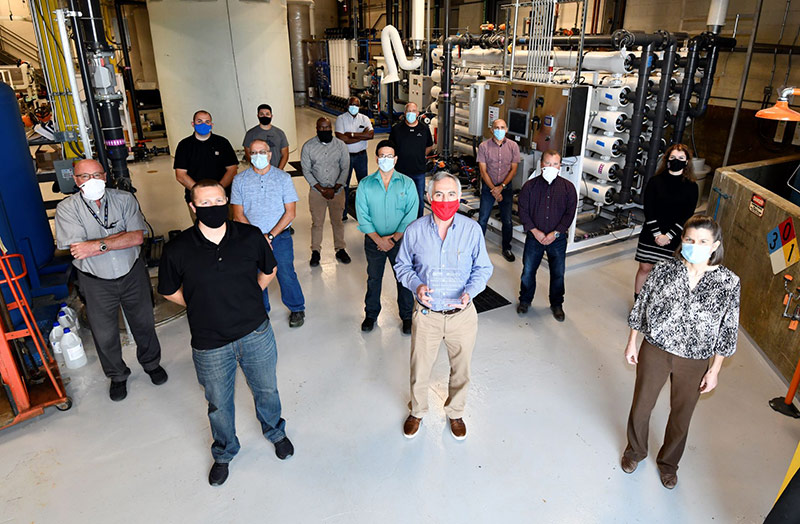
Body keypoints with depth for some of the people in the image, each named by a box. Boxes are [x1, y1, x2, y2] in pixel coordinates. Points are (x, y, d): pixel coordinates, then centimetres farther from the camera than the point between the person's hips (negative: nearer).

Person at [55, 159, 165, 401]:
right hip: (96, 282, -1)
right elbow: (79, 249, -22)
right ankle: (117, 376, 38)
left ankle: (151, 363, 43)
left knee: (143, 324, 17)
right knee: (105, 335, 13)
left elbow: (138, 237, -18)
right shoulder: (66, 208, -10)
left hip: (132, 274, 1)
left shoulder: (124, 199, -7)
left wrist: (98, 245, -26)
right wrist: (122, 238, -21)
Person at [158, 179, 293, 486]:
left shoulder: (250, 237, -12)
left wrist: (245, 299, 7)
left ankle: (275, 432, 54)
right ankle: (224, 453, 49)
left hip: (256, 333, 1)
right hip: (210, 345, -1)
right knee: (218, 404, 20)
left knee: (266, 389, 23)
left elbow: (269, 271, 7)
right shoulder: (178, 250, -15)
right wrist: (203, 306, 0)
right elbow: (169, 291, 2)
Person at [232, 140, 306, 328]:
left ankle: (297, 309, 26)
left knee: (286, 275, 2)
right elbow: (238, 214, 0)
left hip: (280, 237, -2)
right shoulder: (240, 180, 0)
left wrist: (270, 236, -14)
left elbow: (290, 213, -7)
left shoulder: (283, 177, -4)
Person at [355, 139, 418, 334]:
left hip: (400, 240, -1)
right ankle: (371, 314, 35)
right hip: (374, 241, 1)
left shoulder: (407, 183, -4)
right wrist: (379, 240, -15)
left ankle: (407, 316, 28)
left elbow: (411, 214, -8)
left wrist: (395, 237, -15)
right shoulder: (365, 184, -3)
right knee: (373, 279, 15)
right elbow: (362, 217, -7)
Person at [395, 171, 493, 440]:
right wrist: (416, 285, -16)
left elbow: (483, 268, 0)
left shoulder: (472, 229, -10)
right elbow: (402, 265, 4)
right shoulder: (415, 230, -10)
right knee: (420, 370, 16)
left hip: (462, 315, 0)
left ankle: (455, 412, 48)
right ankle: (417, 411, 46)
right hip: (426, 315, 0)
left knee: (461, 370, 19)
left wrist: (469, 292, -19)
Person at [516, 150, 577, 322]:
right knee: (528, 270, 8)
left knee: (558, 273, 9)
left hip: (558, 239, 0)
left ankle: (557, 304, 28)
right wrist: (535, 231, -14)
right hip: (534, 237, 0)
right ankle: (525, 300, 30)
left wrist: (555, 233, -14)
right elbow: (523, 210, -4)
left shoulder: (568, 187, -1)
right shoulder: (530, 185, -2)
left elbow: (570, 213, -4)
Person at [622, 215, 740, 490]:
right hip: (654, 351, 0)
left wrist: (715, 370, -1)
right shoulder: (664, 269, -12)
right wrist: (631, 342, 3)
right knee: (641, 405, 16)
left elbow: (727, 330, -4)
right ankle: (635, 451, 45)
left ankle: (668, 461, 46)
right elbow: (641, 305, -1)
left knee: (681, 416, 18)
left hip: (693, 363, 0)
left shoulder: (729, 283, -13)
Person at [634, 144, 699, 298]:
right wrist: (657, 234, -14)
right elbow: (648, 211, -6)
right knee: (645, 268, 7)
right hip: (651, 234, 0)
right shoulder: (655, 182, -2)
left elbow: (687, 216, -5)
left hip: (674, 238, 0)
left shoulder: (691, 187, -2)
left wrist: (668, 235, -14)